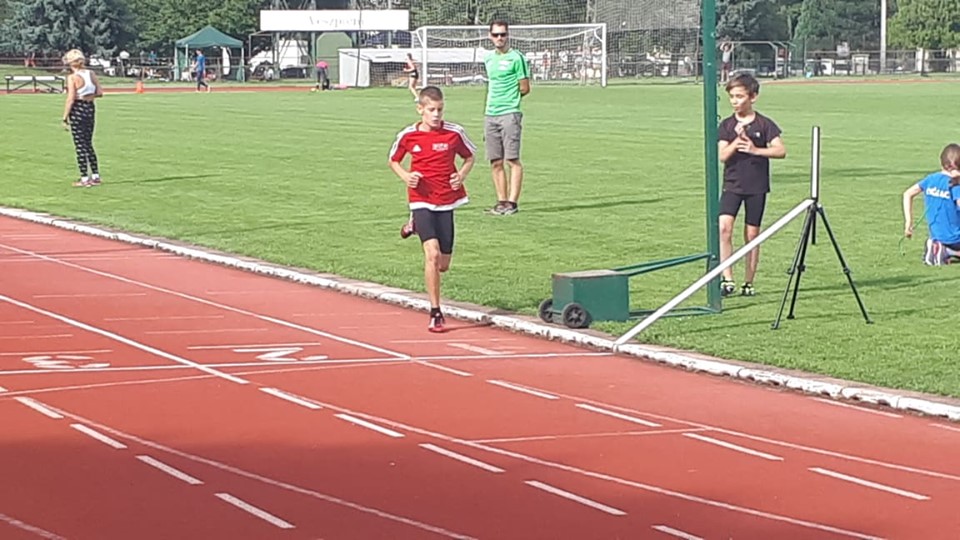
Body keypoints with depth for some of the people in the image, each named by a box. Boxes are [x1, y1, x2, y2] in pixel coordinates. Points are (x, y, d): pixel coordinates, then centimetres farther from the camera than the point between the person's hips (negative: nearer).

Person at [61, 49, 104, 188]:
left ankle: (84, 179, 2)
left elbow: (71, 99, -17)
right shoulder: (91, 74, 2)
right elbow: (100, 92, 1)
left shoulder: (72, 77, -15)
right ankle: (95, 176, 19)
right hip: (90, 108, 6)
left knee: (80, 145, 1)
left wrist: (65, 118, -12)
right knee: (88, 144, 18)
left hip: (77, 110, -6)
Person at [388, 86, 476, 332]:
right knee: (432, 253, -20)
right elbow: (393, 160, 12)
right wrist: (405, 176, -8)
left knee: (443, 264, 9)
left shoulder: (454, 133, -4)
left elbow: (470, 156, 12)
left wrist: (462, 175, -8)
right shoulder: (408, 136, -4)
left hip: (447, 200, 2)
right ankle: (435, 312, -12)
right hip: (421, 199, -2)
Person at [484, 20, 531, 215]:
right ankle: (501, 201, 10)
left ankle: (512, 202, -6)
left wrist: (509, 99, 4)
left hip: (509, 113, -7)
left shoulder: (516, 58, -5)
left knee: (513, 159, -7)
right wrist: (489, 105, 16)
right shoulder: (488, 58, 16)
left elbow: (525, 89, -3)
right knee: (495, 162, 5)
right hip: (490, 114, 7)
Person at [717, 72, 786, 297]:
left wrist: (756, 150, -24)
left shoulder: (764, 124, -1)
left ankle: (748, 283, 15)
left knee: (752, 234, 5)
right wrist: (737, 141, -23)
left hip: (757, 187, -1)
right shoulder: (726, 125, 3)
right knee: (724, 227, -19)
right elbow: (722, 155, -7)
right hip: (732, 185, 1)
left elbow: (780, 150, -11)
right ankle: (727, 279, -18)